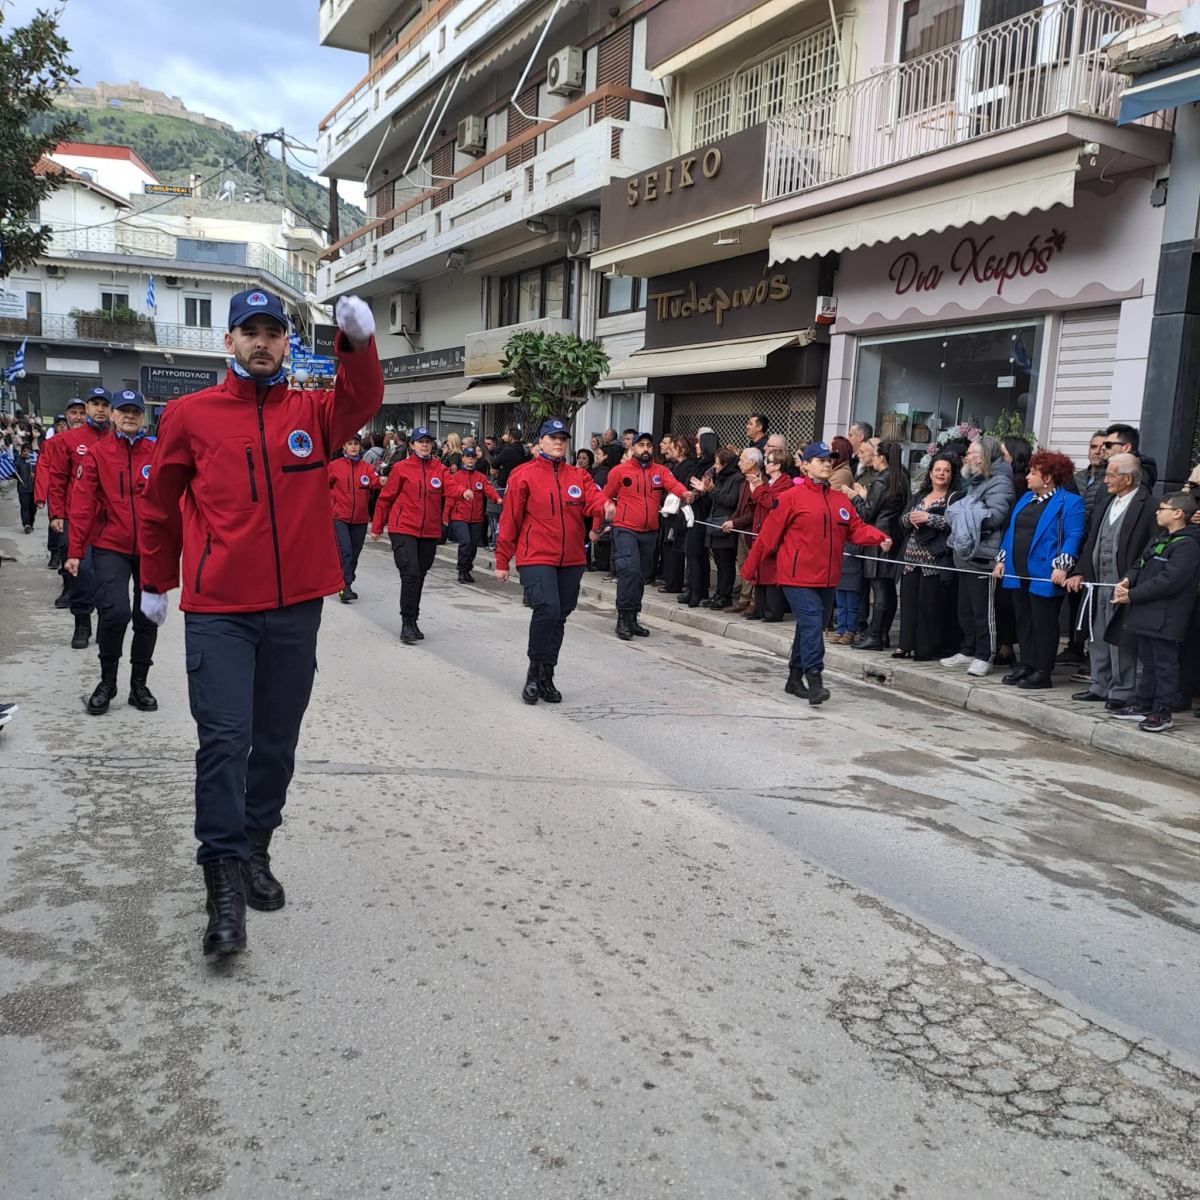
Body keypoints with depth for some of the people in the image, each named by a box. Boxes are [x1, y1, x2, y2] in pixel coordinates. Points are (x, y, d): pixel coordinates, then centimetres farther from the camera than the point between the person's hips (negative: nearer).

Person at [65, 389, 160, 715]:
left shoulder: (157, 453, 3)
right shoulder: (97, 453, -1)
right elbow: (82, 504, -4)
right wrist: (74, 551, -7)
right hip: (110, 547, -2)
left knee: (147, 617, 8)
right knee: (115, 612, -15)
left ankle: (139, 685, 25)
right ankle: (107, 681, 8)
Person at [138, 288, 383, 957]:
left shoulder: (311, 413, 6)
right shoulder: (190, 415, 3)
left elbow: (362, 401, -16)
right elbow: (161, 504, 11)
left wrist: (358, 343, -34)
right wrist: (156, 582, 15)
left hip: (296, 607, 2)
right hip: (218, 611, -2)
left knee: (277, 741, 12)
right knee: (225, 739, -7)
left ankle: (255, 852, 30)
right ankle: (225, 881, 0)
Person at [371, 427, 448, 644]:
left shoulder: (440, 469, 8)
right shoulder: (401, 468, 0)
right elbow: (386, 498, 5)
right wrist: (377, 527, 8)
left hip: (430, 532, 4)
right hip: (403, 529, -4)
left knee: (420, 576, 12)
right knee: (410, 574, -15)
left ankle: (412, 621, 25)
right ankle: (407, 623, -7)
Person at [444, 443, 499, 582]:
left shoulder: (481, 477, 7)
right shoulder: (456, 476, 2)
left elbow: (489, 489, -10)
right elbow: (450, 496, 1)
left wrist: (497, 498, -32)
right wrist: (446, 516, -1)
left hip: (476, 519, 3)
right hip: (459, 517, -3)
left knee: (474, 545, 10)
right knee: (465, 542, -19)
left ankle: (467, 570, 29)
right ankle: (462, 571, -6)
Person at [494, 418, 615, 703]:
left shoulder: (579, 476, 9)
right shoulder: (524, 476, -1)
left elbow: (594, 499, -9)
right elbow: (510, 520, 0)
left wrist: (605, 509, -34)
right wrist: (502, 561, 0)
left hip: (571, 560, 5)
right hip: (536, 558, -5)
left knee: (559, 617, 12)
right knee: (547, 608, -22)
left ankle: (546, 677, 26)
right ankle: (535, 671, -2)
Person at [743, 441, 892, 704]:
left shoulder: (841, 501, 11)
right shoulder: (791, 498, -6)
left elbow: (856, 529, 9)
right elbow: (768, 535, -5)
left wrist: (879, 538, -12)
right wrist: (749, 569, -2)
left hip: (826, 579, 7)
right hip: (798, 577, -6)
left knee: (812, 628, 14)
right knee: (811, 626, -17)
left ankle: (795, 679, 27)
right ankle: (814, 681, -17)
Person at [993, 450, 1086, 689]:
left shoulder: (1070, 502, -6)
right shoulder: (1026, 498, 16)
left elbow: (1073, 536, -14)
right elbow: (1011, 530, 19)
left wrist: (1062, 568, -23)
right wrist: (1002, 560, 13)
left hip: (1044, 576, -7)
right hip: (1018, 573, 8)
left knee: (1043, 624, -2)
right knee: (1023, 622, 12)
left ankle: (1042, 672, 5)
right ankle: (1025, 666, 21)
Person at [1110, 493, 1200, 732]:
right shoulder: (1157, 539, 15)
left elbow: (1168, 581, -21)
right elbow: (1139, 565, 17)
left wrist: (1132, 595, -19)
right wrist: (1127, 581, -5)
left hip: (1165, 619, -9)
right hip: (1146, 613, 9)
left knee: (1165, 664, -2)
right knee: (1148, 661, 17)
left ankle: (1163, 713, 4)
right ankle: (1143, 705, 26)